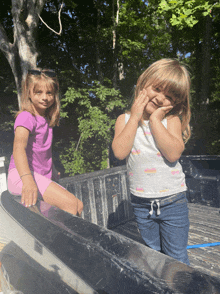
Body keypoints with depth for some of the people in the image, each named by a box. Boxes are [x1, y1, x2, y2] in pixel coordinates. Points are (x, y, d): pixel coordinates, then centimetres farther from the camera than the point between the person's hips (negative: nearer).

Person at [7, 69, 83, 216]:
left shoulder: (46, 119, 15)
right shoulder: (26, 117, -11)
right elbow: (19, 148, -29)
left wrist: (54, 173, 28)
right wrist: (28, 180, -44)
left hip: (42, 177, 9)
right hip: (21, 176, -8)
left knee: (79, 206, 3)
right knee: (70, 204, -22)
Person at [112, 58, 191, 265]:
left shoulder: (171, 119, -6)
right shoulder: (125, 119, -2)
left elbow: (173, 153, -23)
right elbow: (120, 152, -17)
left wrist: (155, 119, -19)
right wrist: (135, 118, -15)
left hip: (172, 201, -1)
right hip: (141, 203, 2)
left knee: (176, 259, 15)